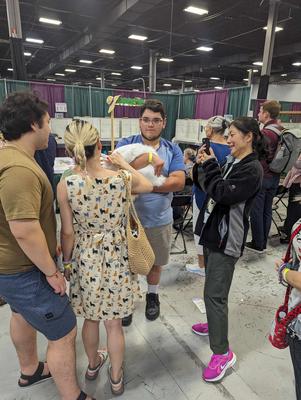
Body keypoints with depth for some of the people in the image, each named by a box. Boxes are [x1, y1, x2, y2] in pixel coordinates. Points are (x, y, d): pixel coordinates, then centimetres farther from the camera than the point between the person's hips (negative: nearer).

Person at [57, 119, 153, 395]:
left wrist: (66, 262, 8)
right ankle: (116, 378, 41)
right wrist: (125, 164, 16)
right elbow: (148, 186, 6)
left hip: (85, 259, 1)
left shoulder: (65, 186, -16)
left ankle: (93, 365, 52)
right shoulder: (122, 179, -17)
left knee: (91, 318, 25)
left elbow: (68, 232, -9)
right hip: (116, 258, -1)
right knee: (114, 323, 18)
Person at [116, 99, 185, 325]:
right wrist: (149, 157, -30)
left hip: (159, 219, 2)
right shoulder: (126, 144, -5)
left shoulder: (173, 150, -1)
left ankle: (152, 295, 48)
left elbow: (178, 182, -14)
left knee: (155, 262, 21)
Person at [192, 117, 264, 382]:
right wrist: (203, 166, -3)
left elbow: (223, 194, -25)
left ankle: (222, 353, 9)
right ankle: (216, 324, 42)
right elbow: (208, 187, 11)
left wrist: (209, 166, -15)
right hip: (212, 231, 9)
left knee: (215, 294, -5)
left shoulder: (252, 169, -16)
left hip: (227, 238, -9)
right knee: (212, 288, 21)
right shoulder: (231, 162, 9)